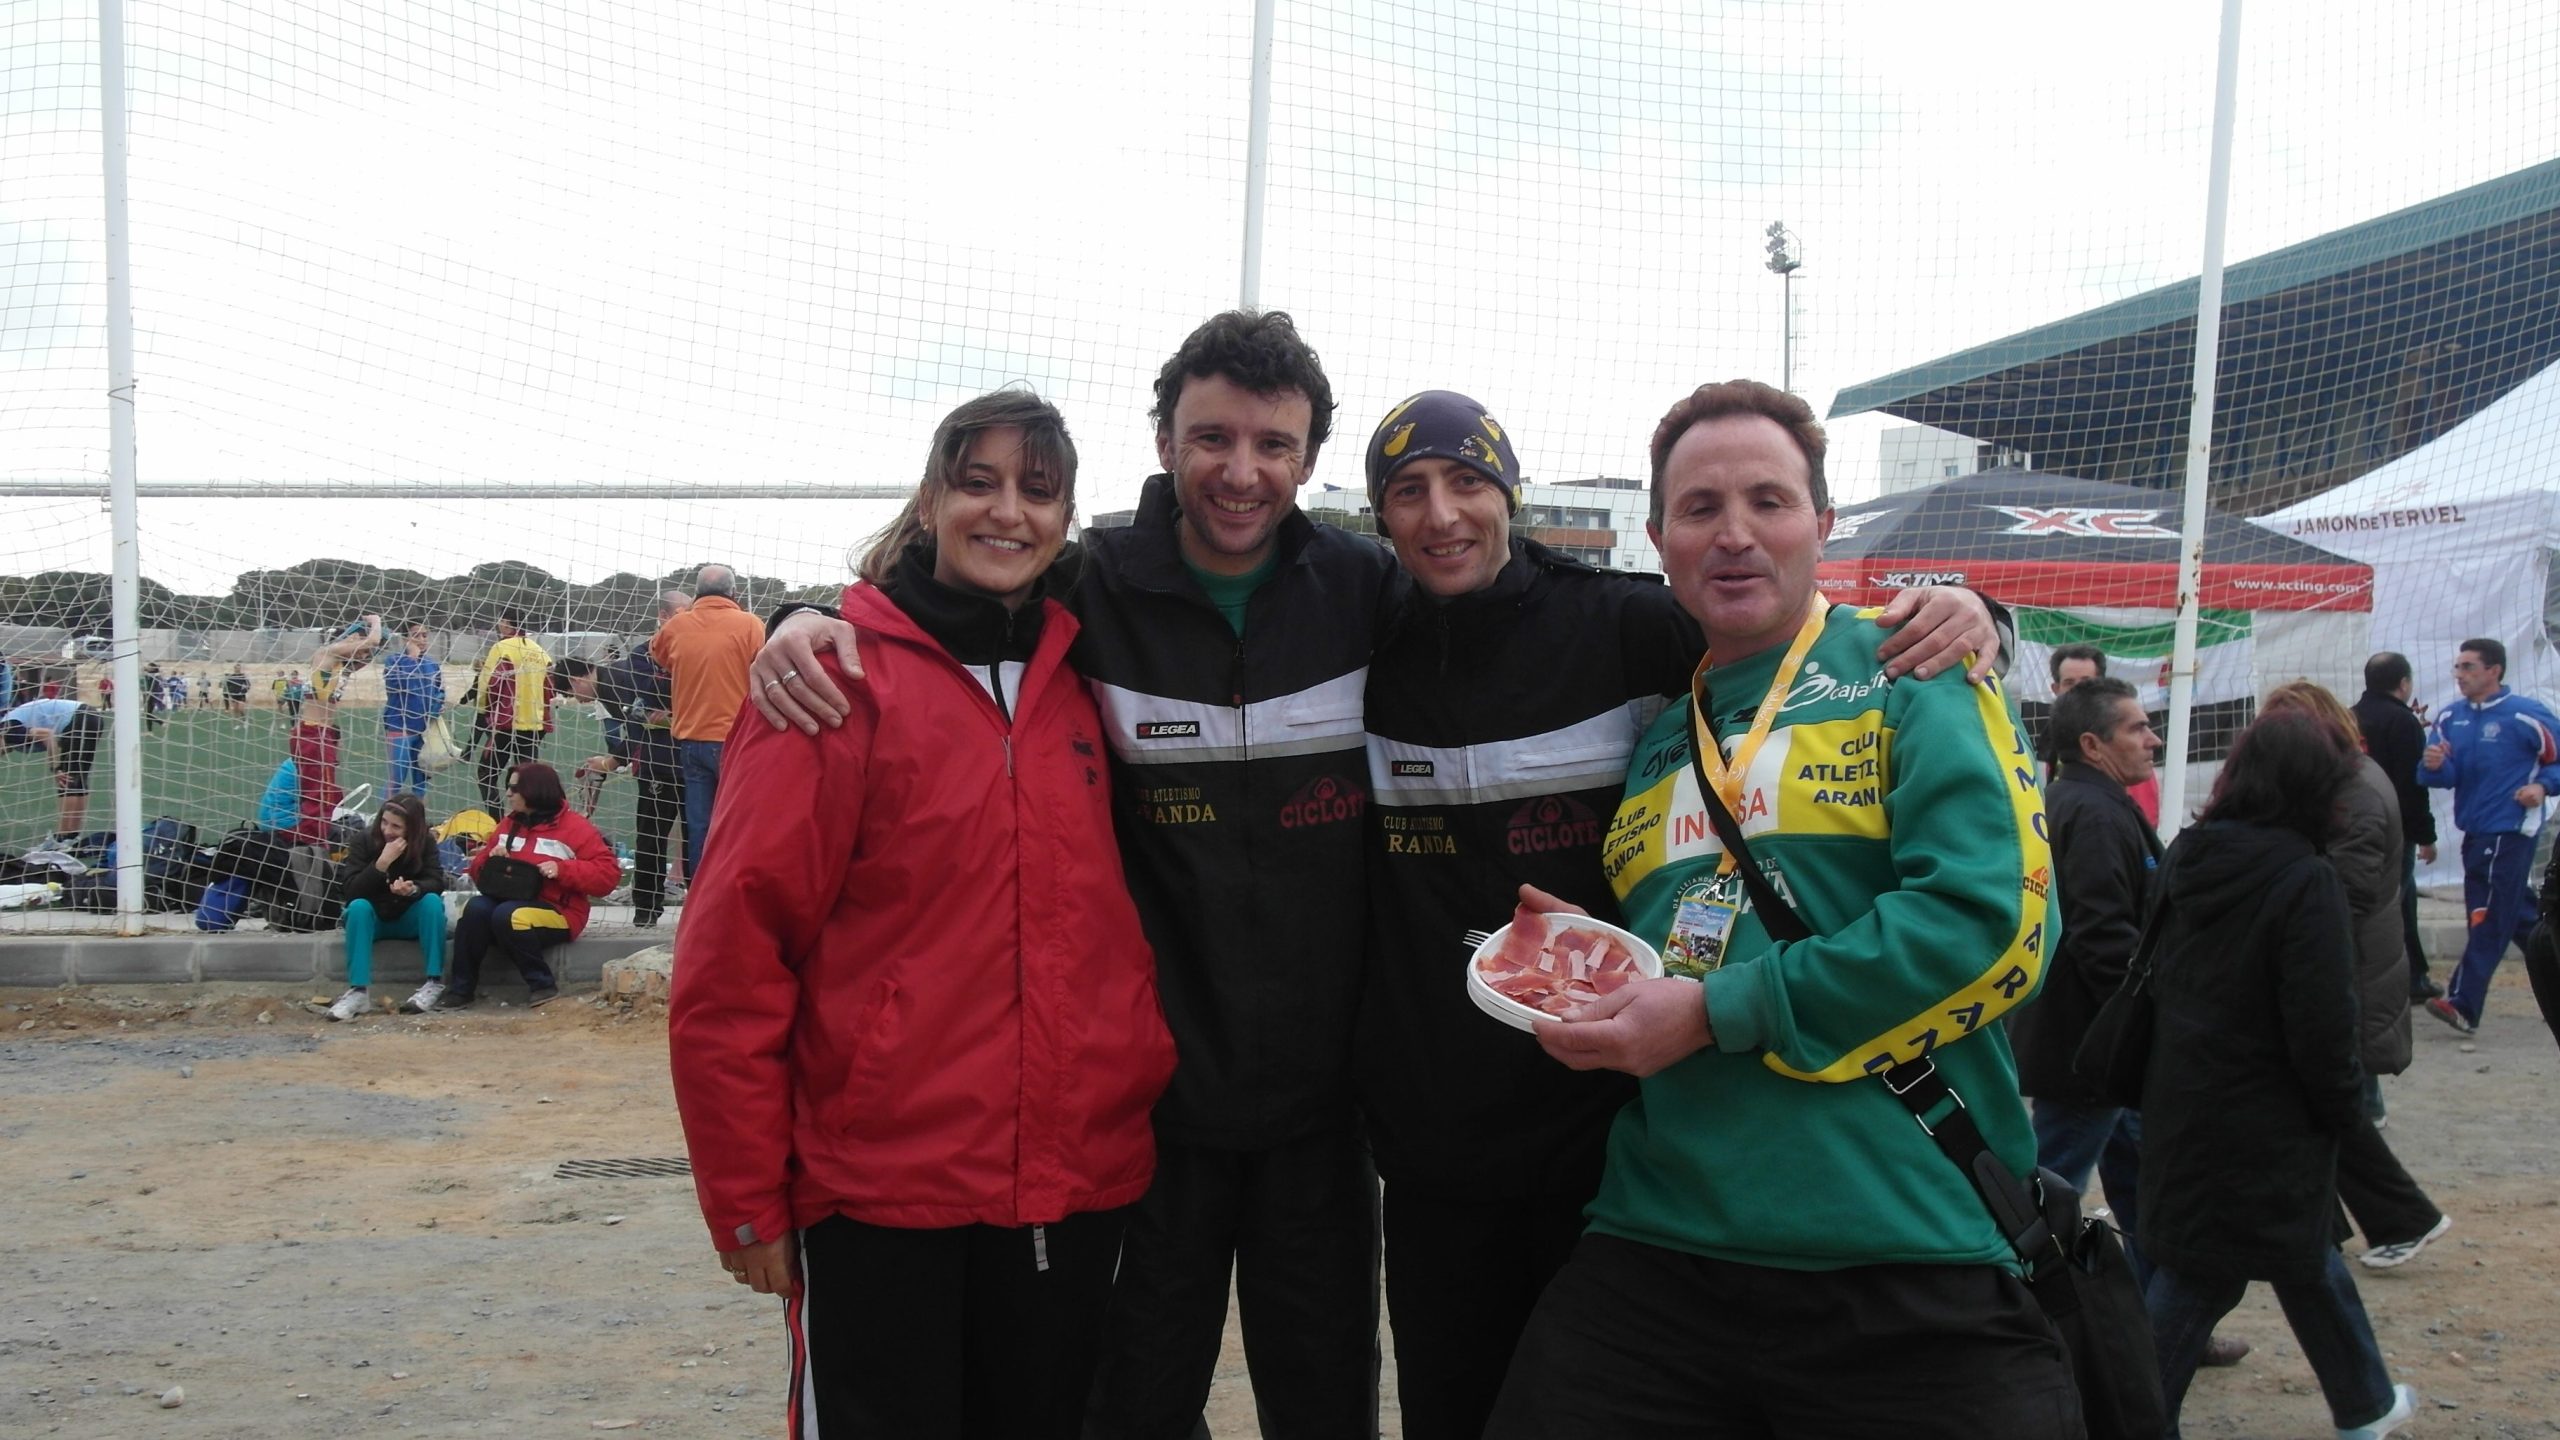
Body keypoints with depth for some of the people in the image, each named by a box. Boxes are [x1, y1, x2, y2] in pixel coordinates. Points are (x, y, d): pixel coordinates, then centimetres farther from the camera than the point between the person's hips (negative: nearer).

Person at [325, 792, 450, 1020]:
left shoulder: (425, 843, -9)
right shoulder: (365, 841, -12)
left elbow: (436, 883, -20)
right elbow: (349, 891, -21)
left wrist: (413, 889, -42)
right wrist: (382, 863, -33)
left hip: (410, 920, 0)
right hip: (373, 920, 0)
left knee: (432, 900, -29)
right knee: (359, 906, -32)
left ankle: (434, 984, -29)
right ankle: (359, 991, -38)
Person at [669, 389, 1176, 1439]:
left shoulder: (1078, 679, 7)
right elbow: (735, 946, -10)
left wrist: (1147, 1092, 8)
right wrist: (746, 1197, -9)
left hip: (1077, 1185, 5)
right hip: (881, 1187, -4)